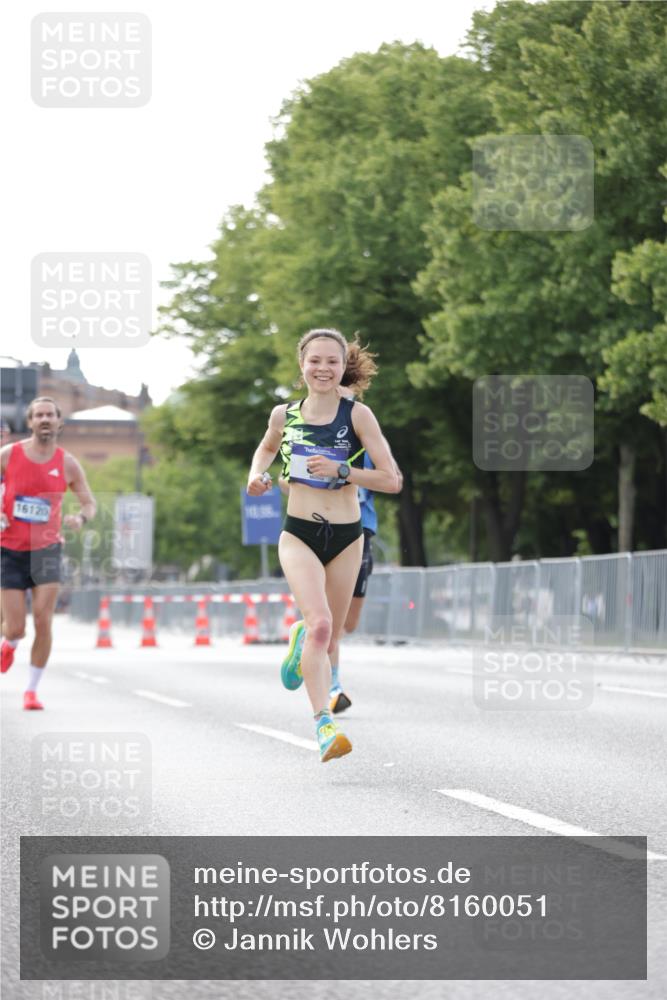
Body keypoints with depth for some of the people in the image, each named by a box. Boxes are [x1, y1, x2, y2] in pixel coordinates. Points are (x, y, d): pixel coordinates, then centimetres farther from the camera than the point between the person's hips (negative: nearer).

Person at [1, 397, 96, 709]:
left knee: (43, 622, -11)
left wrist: (81, 517, -15)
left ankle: (32, 690, 4)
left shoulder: (67, 464, -1)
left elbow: (90, 502, 8)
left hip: (47, 549, 1)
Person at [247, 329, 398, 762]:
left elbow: (391, 480, -9)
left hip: (346, 537, 1)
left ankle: (302, 641, 51)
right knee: (320, 625, -24)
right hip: (299, 535, -1)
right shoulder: (284, 415, 1)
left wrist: (340, 470, -20)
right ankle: (324, 725, -27)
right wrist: (258, 475, 4)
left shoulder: (357, 415, -7)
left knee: (329, 638, 14)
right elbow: (267, 448, 25)